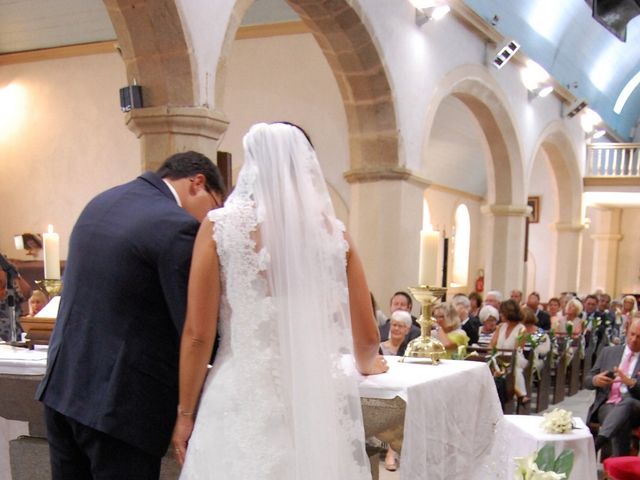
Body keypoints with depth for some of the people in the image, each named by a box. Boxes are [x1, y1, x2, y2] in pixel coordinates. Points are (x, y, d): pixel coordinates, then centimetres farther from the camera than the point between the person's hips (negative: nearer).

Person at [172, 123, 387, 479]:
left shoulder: (221, 226, -4)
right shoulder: (334, 232, 2)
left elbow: (198, 335, -5)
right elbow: (367, 337, 8)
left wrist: (185, 413, 8)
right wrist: (367, 366, 30)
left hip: (244, 403, -2)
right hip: (320, 401, 2)